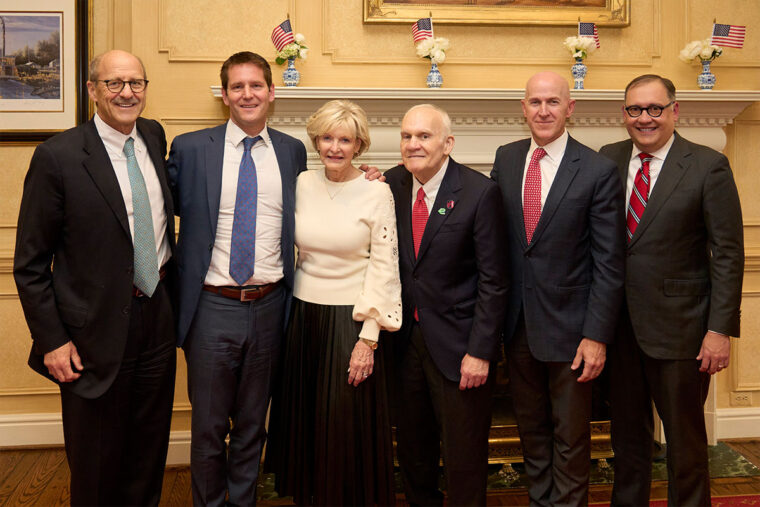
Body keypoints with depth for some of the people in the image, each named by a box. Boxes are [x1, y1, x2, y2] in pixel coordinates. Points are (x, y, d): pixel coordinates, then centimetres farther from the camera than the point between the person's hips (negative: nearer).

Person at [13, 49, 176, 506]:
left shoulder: (155, 137, 4)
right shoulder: (58, 156, -13)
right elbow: (30, 263, -9)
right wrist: (51, 340, -12)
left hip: (158, 316, 5)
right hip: (97, 331, -5)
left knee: (150, 452, 19)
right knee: (96, 467, 12)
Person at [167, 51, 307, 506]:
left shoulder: (293, 151, 6)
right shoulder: (190, 148, -2)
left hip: (269, 307, 2)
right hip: (212, 307, -2)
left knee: (253, 423, 17)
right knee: (208, 425, 11)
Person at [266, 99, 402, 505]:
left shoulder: (377, 193, -8)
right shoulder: (302, 185, 3)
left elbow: (384, 268, -9)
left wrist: (368, 338, -13)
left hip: (350, 319, -4)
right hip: (302, 315, 4)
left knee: (347, 427, 4)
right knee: (304, 421, 14)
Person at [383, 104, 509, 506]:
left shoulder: (480, 193, -13)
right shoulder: (391, 184, 1)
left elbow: (493, 280, -13)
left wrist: (480, 351, -16)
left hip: (457, 342, -4)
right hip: (406, 337, 5)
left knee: (463, 455, 9)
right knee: (411, 445, 20)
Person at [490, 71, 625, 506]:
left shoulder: (598, 170, -10)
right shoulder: (506, 159, 4)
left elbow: (609, 263, -11)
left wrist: (597, 335, -14)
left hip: (569, 324, -4)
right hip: (519, 323, 4)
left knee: (571, 436, 11)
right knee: (531, 429, 19)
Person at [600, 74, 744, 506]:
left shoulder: (709, 166, -6)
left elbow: (729, 254, -7)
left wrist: (720, 328, -12)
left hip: (678, 326, -3)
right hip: (618, 322, 4)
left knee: (685, 437, 10)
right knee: (627, 434, 17)